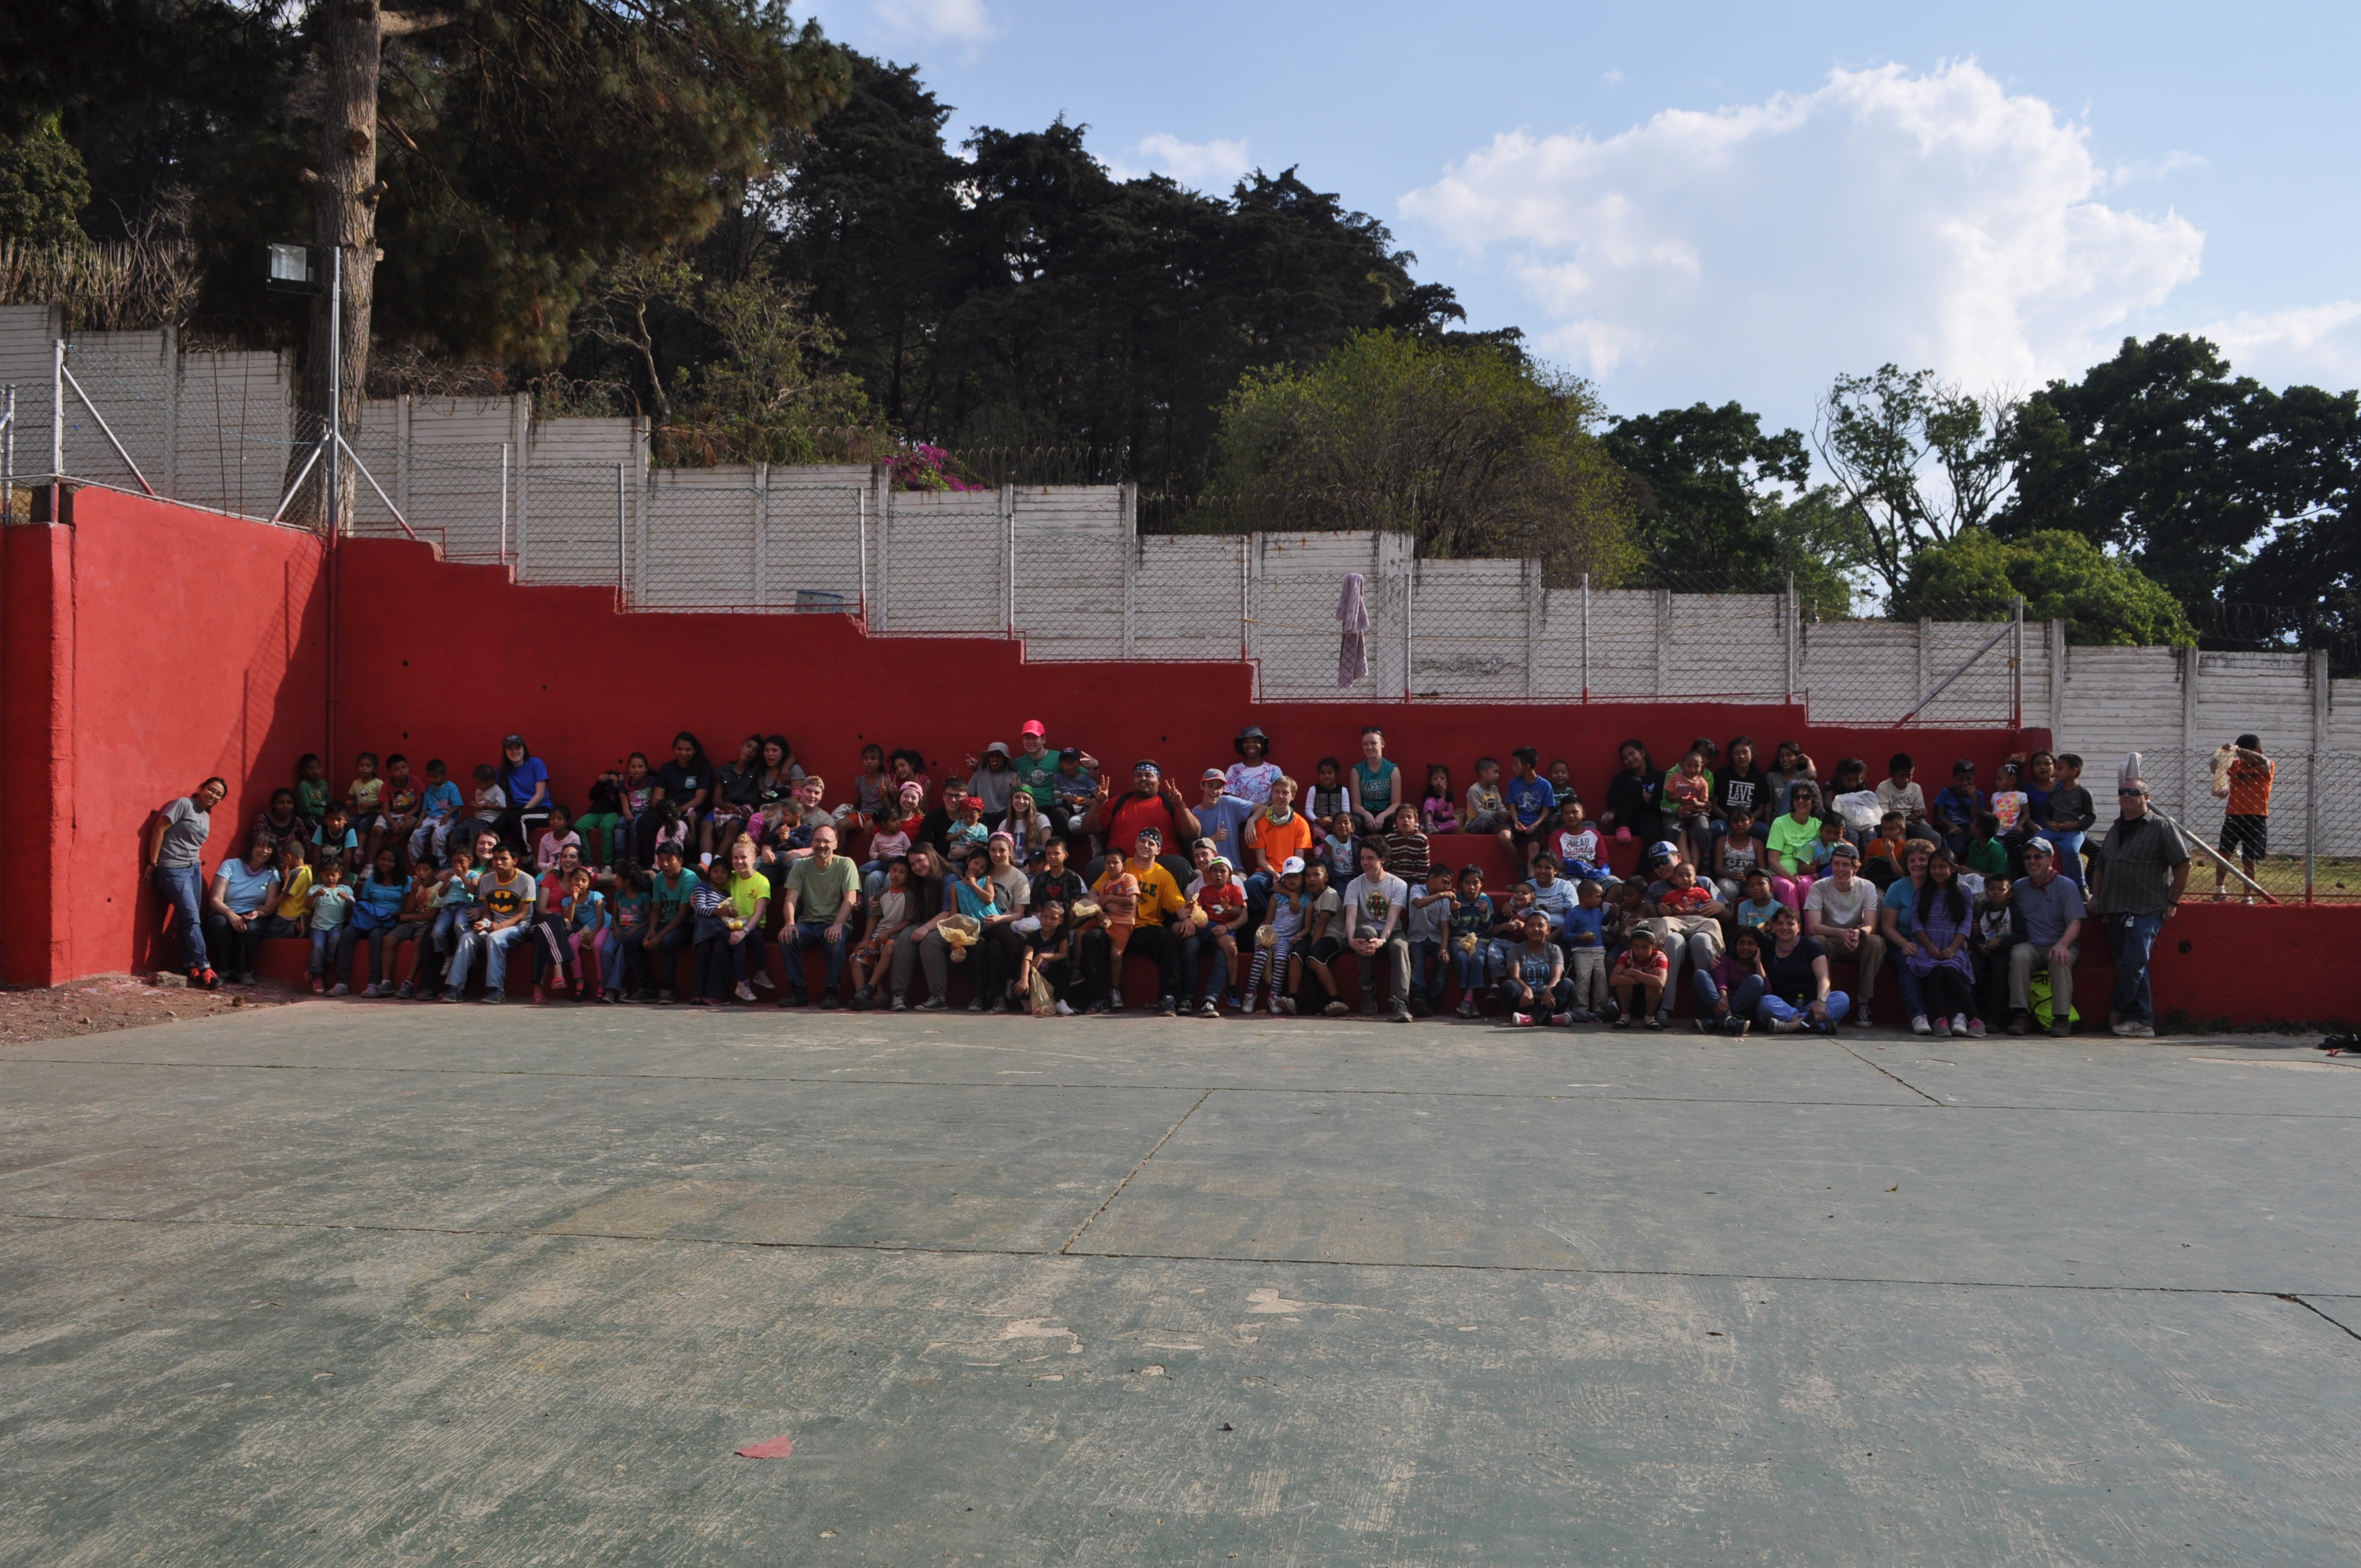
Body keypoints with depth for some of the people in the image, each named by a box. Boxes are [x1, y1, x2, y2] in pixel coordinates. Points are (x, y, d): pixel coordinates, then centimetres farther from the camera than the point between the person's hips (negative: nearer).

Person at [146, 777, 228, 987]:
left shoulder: (206, 818, 15)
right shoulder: (183, 804, -8)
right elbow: (159, 830, -12)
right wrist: (153, 864, -13)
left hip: (194, 868, 8)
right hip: (173, 869, -8)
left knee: (192, 919, 5)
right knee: (192, 918, -12)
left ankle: (190, 967, 9)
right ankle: (203, 967, -11)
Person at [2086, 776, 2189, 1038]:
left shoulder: (2160, 828, -3)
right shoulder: (2116, 830, 19)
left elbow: (2182, 864, -5)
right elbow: (2100, 867, 27)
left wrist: (2173, 902, -5)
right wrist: (2096, 897, 15)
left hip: (2147, 911, -7)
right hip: (2117, 912, 7)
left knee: (2132, 964, -15)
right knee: (2134, 967, 5)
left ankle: (2121, 1012, 3)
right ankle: (2143, 1022, 7)